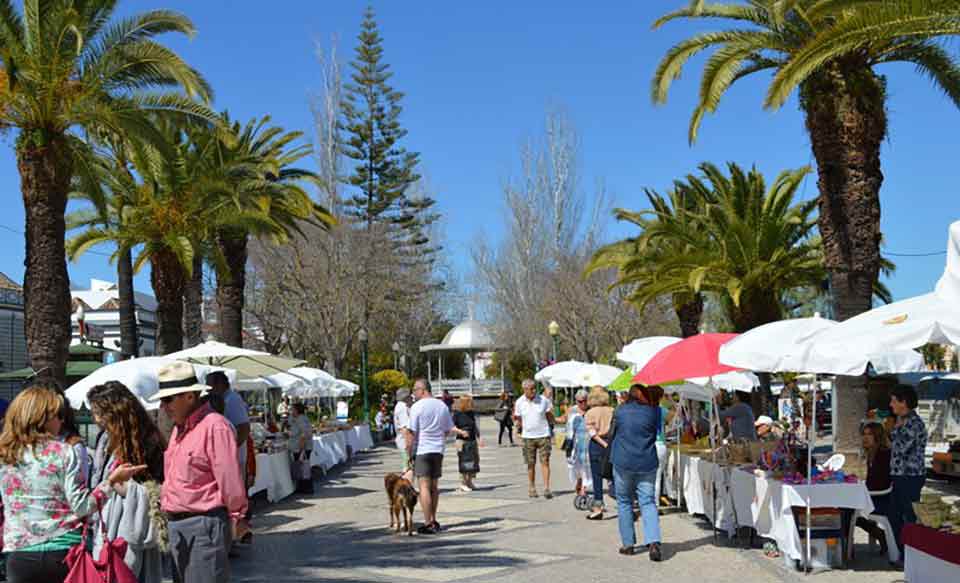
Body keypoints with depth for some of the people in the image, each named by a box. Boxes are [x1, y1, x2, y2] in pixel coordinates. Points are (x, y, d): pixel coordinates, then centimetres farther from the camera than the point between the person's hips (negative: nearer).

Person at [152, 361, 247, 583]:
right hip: (177, 527, 10)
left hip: (204, 525, -10)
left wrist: (236, 518, -9)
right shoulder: (179, 428, 14)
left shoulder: (214, 426, -17)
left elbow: (230, 481, -16)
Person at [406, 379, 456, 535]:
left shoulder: (417, 407, -9)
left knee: (424, 486, -5)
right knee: (434, 486, 15)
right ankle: (433, 520, 22)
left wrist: (409, 452, -3)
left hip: (422, 450, -6)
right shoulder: (443, 405, 9)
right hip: (438, 450, 6)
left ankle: (428, 523, -9)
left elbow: (411, 432, -11)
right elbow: (449, 430, 14)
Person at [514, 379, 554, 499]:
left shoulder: (543, 400, -2)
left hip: (543, 435, -1)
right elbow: (519, 420, 11)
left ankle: (546, 488, -7)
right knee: (531, 464, 5)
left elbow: (549, 417, 6)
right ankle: (531, 488, 18)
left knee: (545, 462, -7)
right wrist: (516, 421, -4)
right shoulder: (519, 402, 0)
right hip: (528, 436, 1)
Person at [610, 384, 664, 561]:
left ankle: (628, 544, 14)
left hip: (623, 463, -1)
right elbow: (656, 434, 10)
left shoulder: (621, 410, -1)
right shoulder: (653, 412, -2)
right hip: (647, 464, 1)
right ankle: (653, 542, -15)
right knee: (648, 503, 2)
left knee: (624, 502, 12)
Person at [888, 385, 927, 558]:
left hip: (911, 477, -10)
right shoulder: (904, 421, 14)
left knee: (910, 518, -3)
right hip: (900, 476, 10)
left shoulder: (914, 423, -17)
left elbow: (901, 448, -21)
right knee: (894, 516, 15)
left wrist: (896, 428, -10)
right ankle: (903, 554, 24)